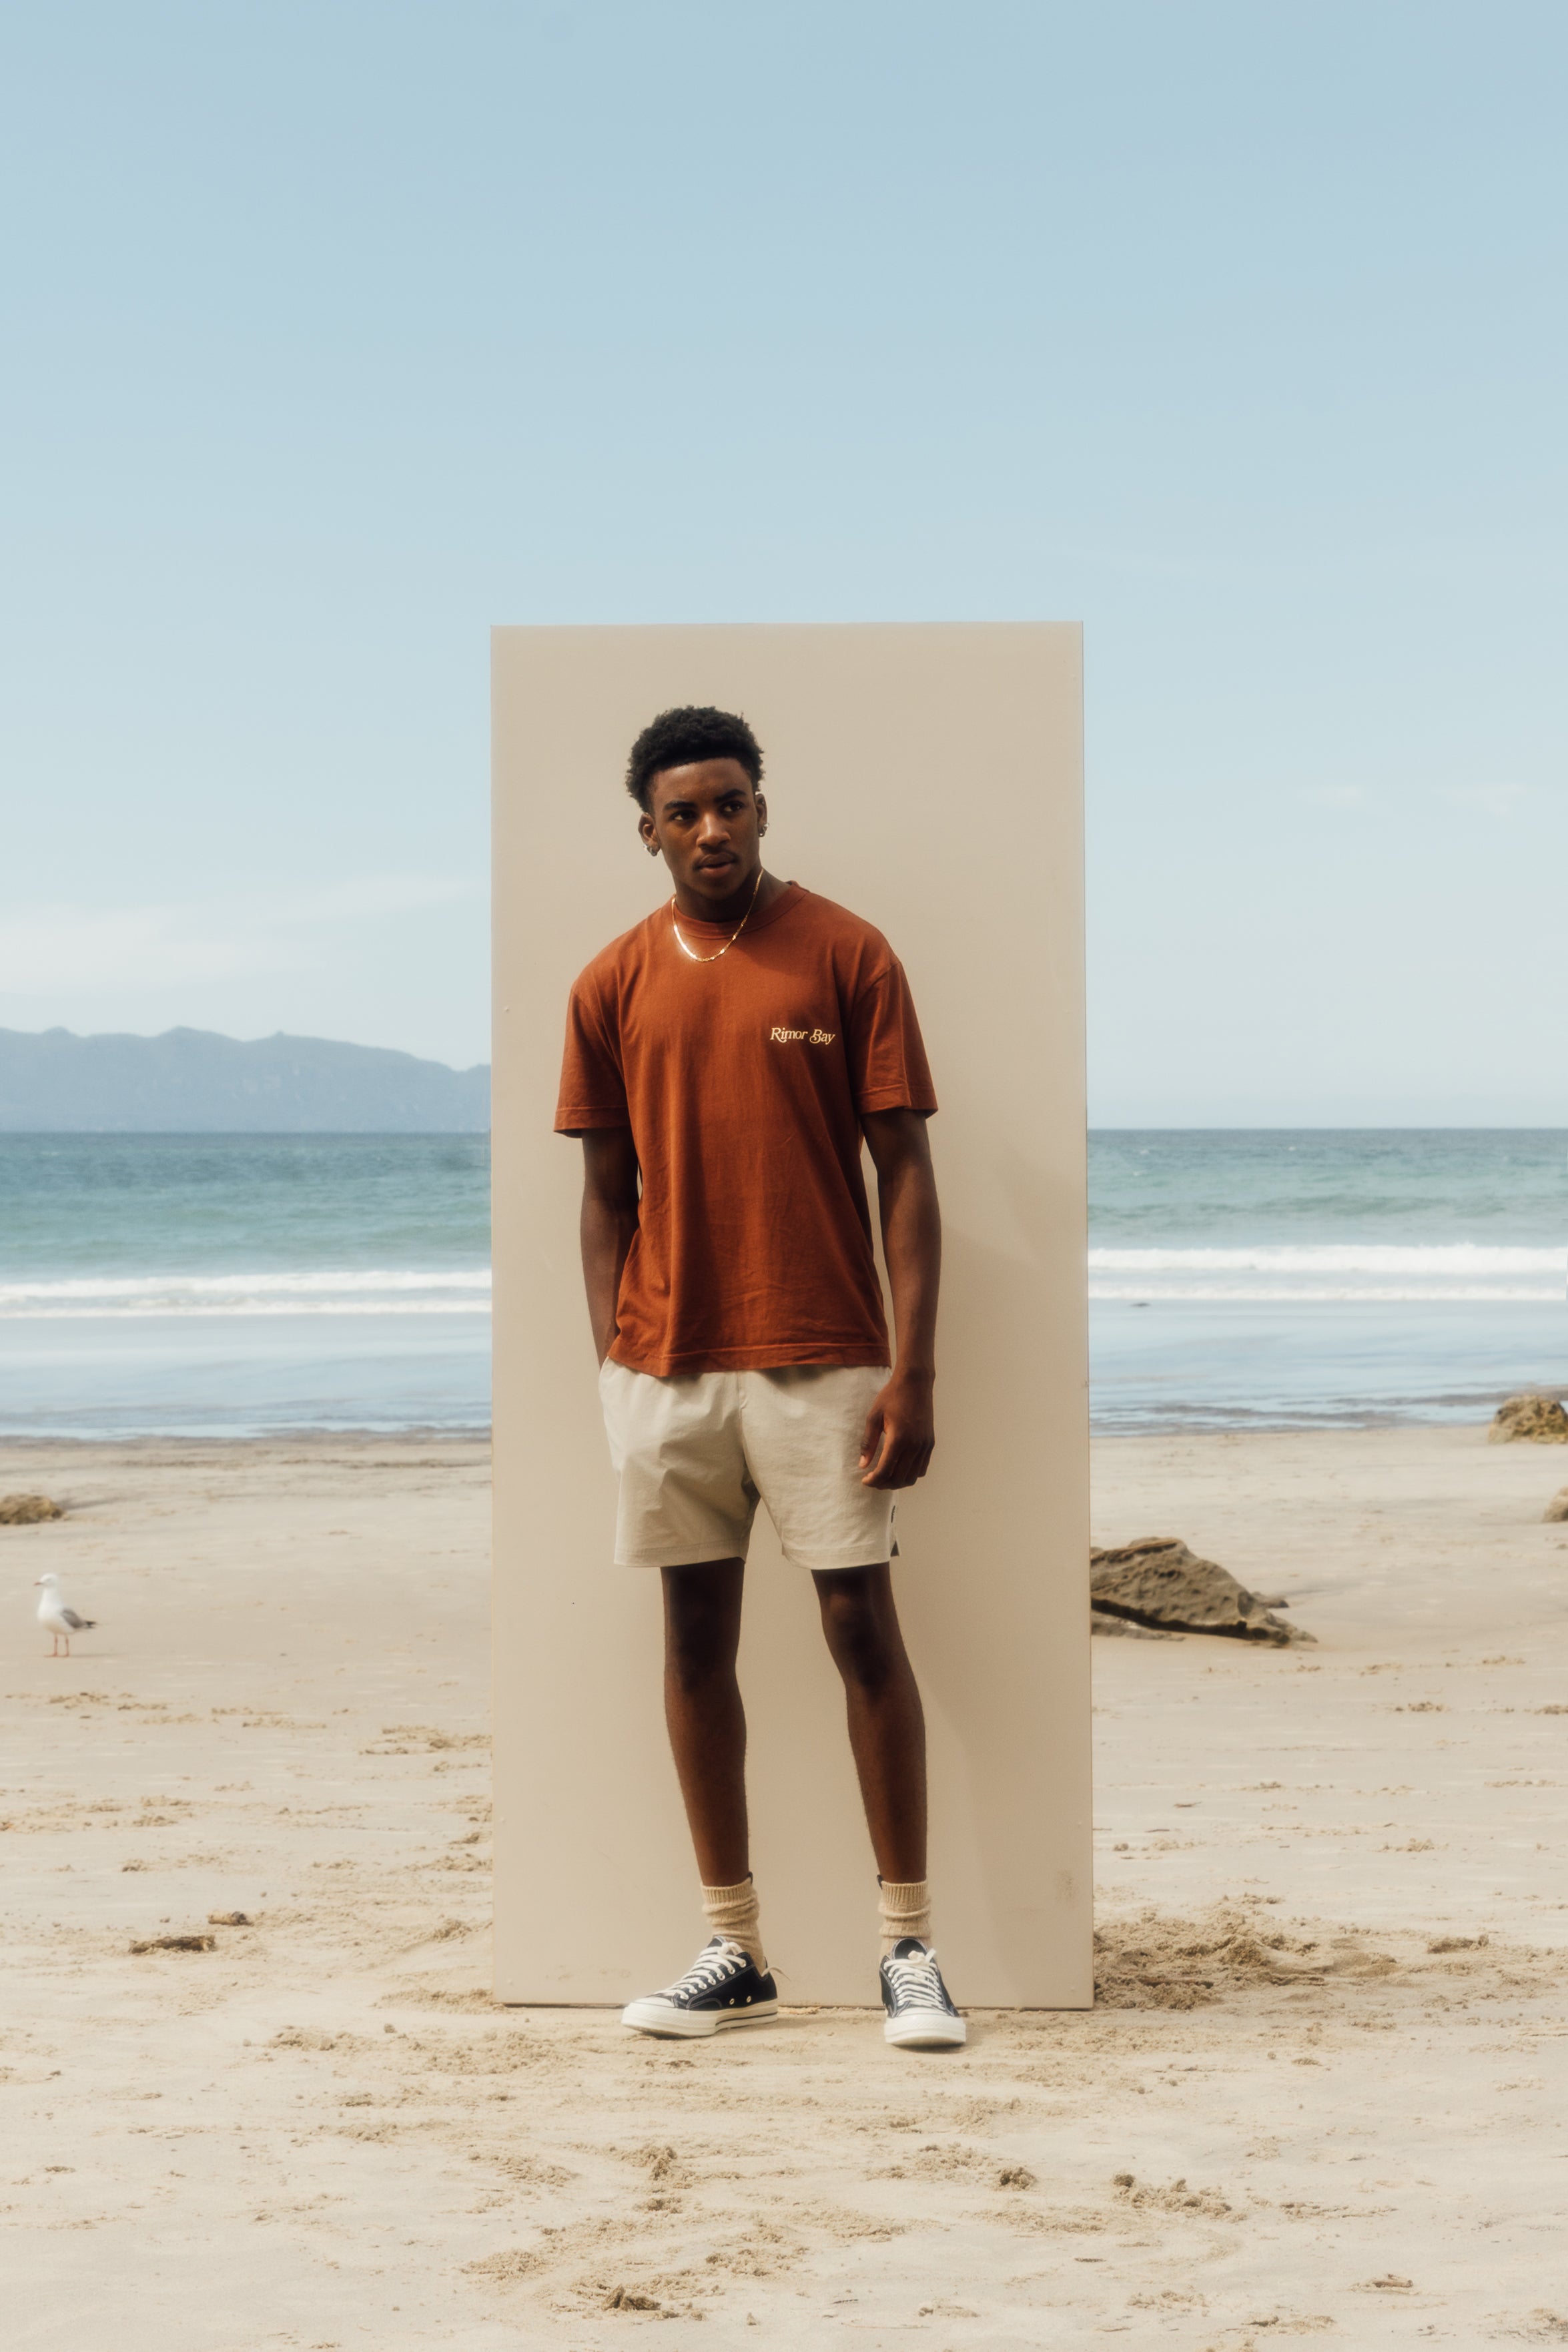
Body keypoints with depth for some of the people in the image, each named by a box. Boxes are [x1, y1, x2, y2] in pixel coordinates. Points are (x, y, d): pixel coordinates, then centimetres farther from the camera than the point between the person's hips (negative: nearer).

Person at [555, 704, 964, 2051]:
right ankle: (735, 1952, 15)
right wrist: (612, 1366, 3)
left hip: (821, 1359, -3)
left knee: (865, 1629, -3)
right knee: (698, 1638, 7)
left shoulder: (848, 956, -2)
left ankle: (911, 1947, 5)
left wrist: (914, 1369, -10)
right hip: (668, 1364, 3)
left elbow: (905, 1170, -4)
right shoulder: (615, 984, 7)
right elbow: (606, 1193, 11)